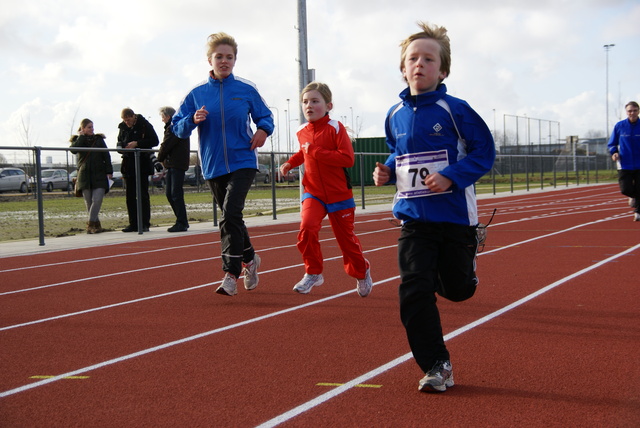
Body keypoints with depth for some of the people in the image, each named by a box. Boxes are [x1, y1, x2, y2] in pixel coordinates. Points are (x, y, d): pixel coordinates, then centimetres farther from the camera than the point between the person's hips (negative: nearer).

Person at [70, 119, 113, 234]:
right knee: (88, 202, 0)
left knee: (97, 200, -14)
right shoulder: (77, 140, 9)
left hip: (99, 175, 0)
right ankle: (96, 225, 7)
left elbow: (106, 155, 8)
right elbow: (74, 149, -14)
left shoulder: (99, 139, 12)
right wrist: (81, 136, -5)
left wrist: (109, 171, -1)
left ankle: (91, 224, -13)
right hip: (84, 175, 0)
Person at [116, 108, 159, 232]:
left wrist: (137, 143, -16)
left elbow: (154, 141, -9)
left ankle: (145, 223, -2)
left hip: (142, 163, -6)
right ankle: (133, 223, 11)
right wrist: (122, 147, -2)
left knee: (143, 194, -5)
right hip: (128, 164, 6)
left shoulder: (144, 125, -5)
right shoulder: (123, 127, 11)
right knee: (130, 195, 6)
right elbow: (119, 142, 22)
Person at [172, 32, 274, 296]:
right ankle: (249, 259, 36)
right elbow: (177, 128, 5)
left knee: (230, 214, -20)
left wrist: (263, 129, -9)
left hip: (242, 163, -3)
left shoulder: (246, 90, 1)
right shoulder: (197, 94, 4)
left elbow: (265, 116, 13)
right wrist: (193, 120, -16)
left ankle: (231, 274, -17)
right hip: (213, 167, 3)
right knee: (231, 217, 13)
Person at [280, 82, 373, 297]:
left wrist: (316, 151, -25)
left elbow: (348, 158, -25)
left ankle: (361, 272, 35)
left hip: (339, 194, -3)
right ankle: (313, 273, -4)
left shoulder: (335, 128, -14)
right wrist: (290, 163, 8)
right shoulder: (302, 132, 3)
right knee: (307, 227, -22)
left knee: (346, 237, 8)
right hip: (313, 192, 3)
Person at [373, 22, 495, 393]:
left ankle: (467, 256, 48)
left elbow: (484, 151, -8)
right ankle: (437, 366, 5)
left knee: (456, 289, 10)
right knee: (414, 292, -8)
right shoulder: (395, 116, 4)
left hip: (455, 216, -3)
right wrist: (387, 171, 0)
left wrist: (451, 177, -20)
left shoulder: (455, 110, -10)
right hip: (415, 219, 3)